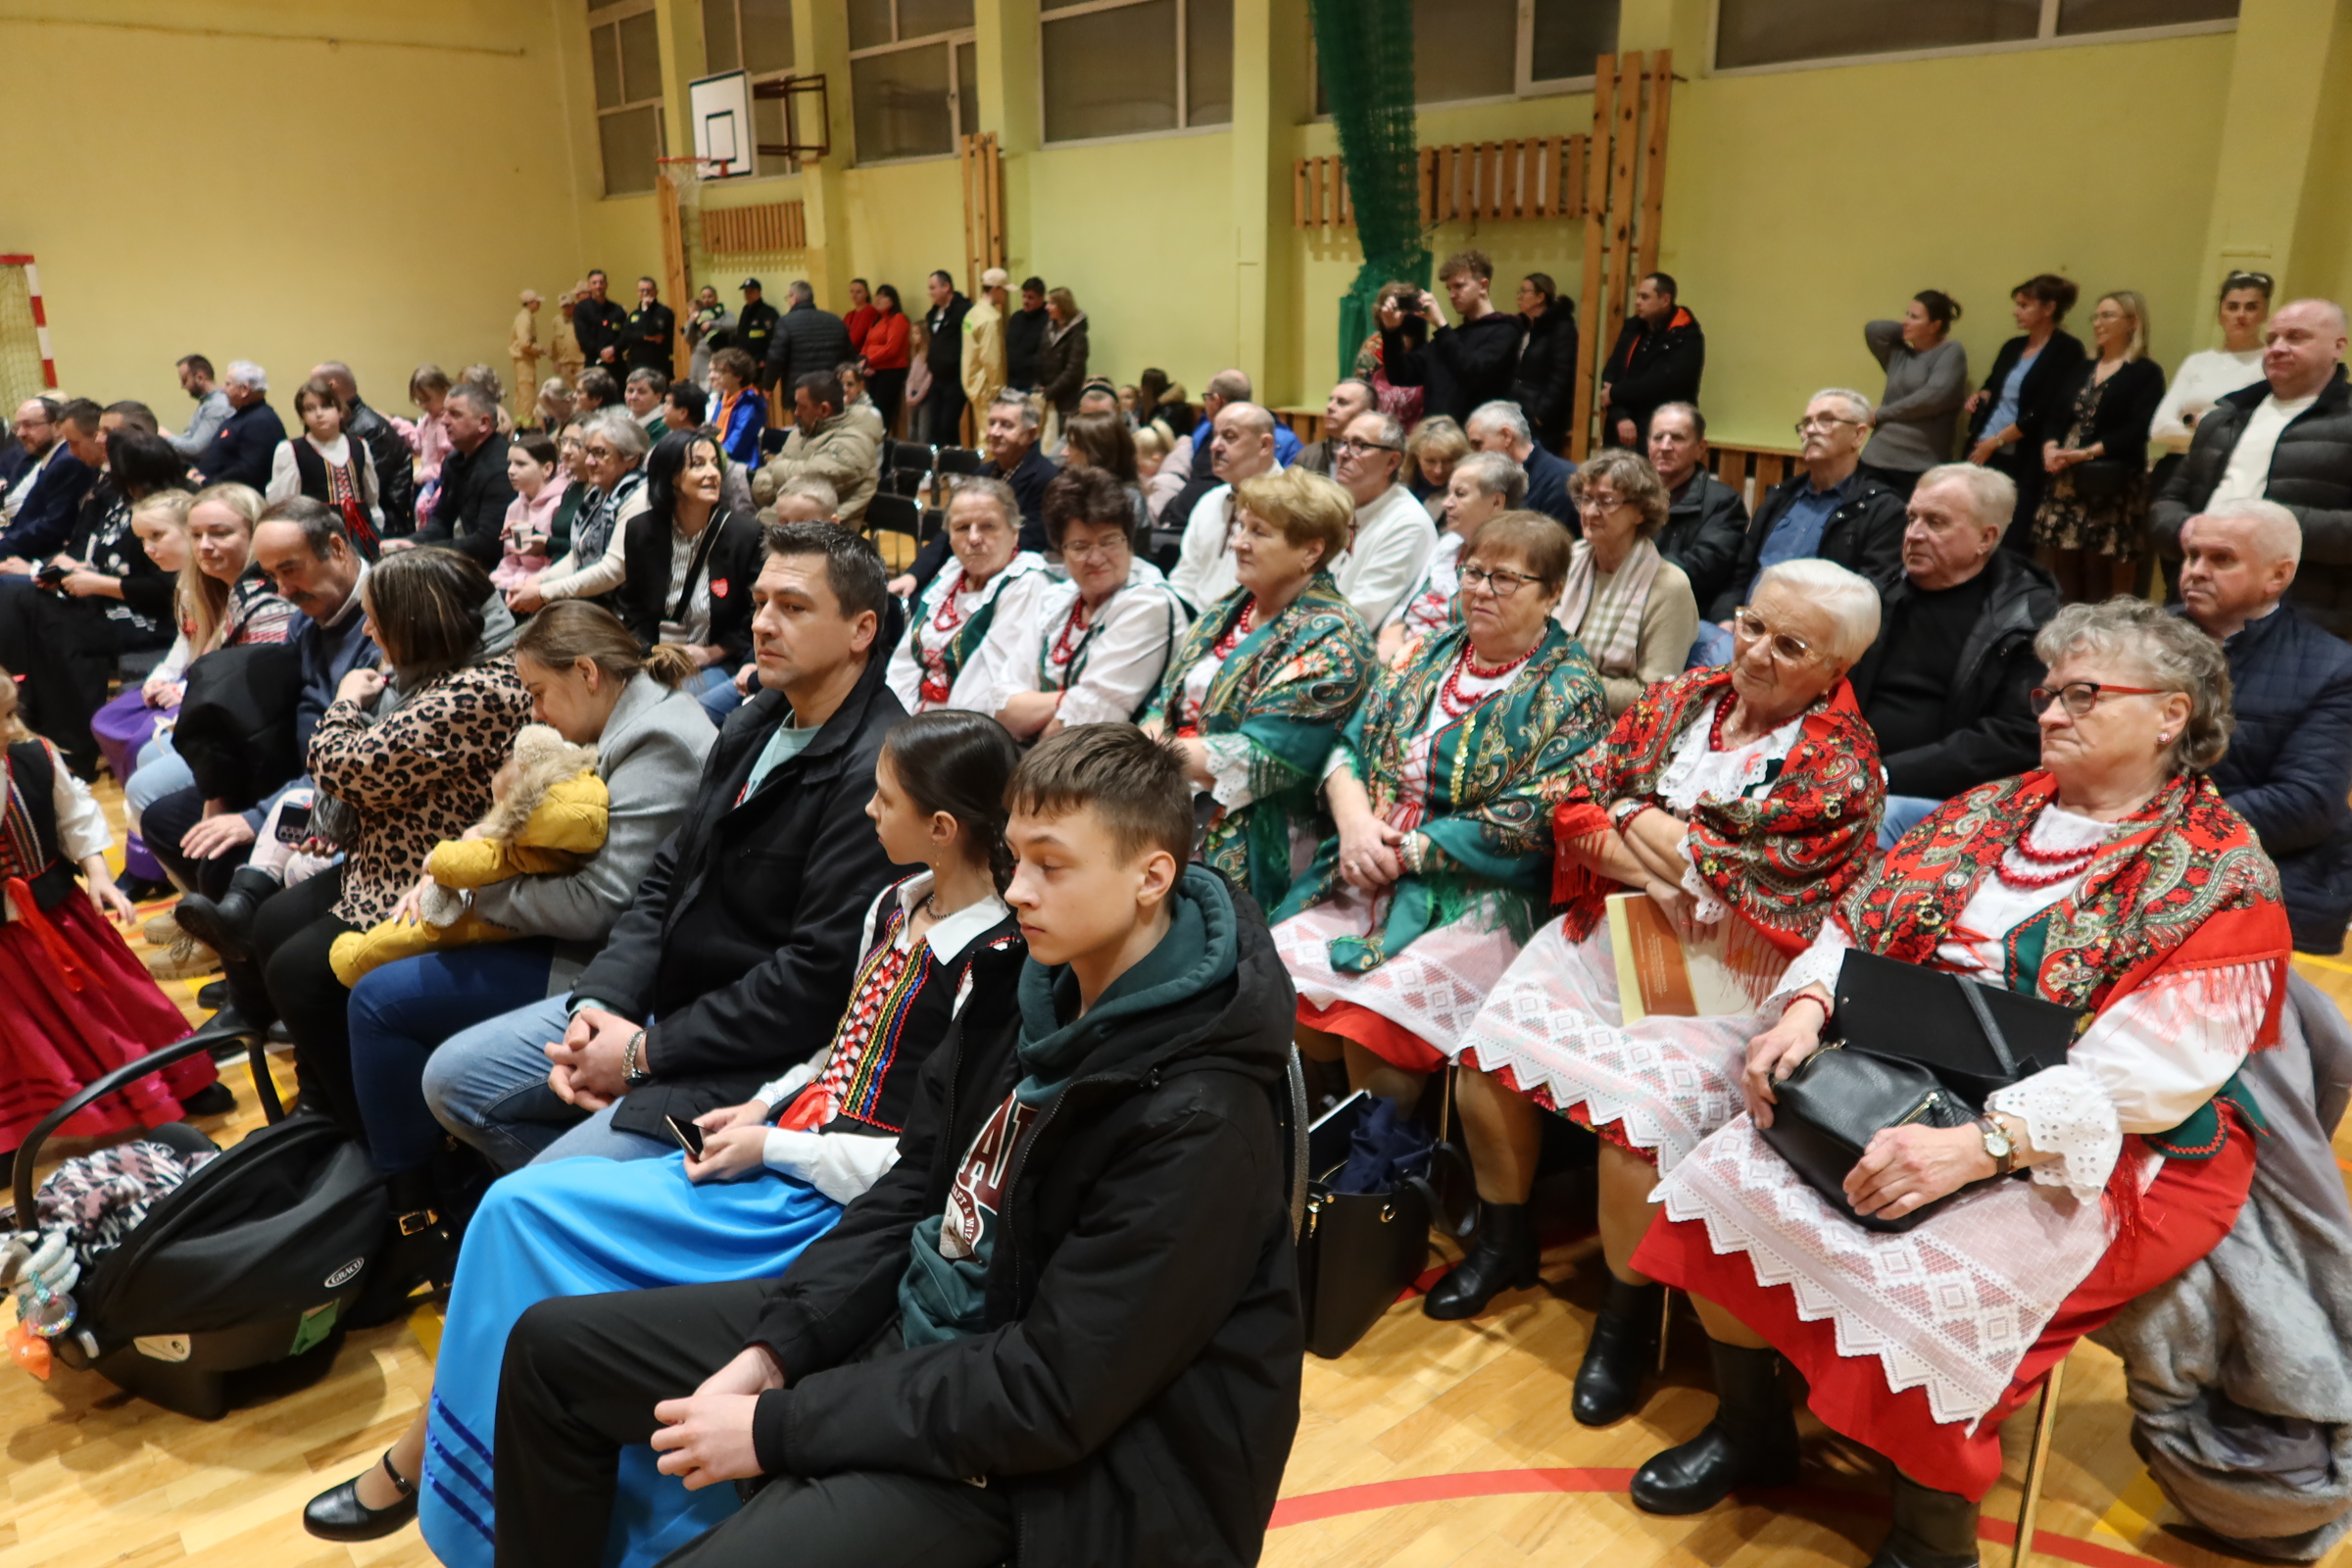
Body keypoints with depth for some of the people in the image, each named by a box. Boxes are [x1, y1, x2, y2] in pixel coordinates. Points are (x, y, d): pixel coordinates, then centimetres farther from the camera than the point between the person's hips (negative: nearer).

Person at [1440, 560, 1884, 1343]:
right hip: (1611, 932, 6)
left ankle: (1629, 1310, 0)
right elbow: (1574, 802, 2)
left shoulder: (1841, 763, -7)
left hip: (1728, 975, -5)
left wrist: (1633, 816, -5)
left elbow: (1742, 883, -16)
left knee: (1640, 1110, -25)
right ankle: (1504, 1242, 15)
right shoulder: (1684, 698, 8)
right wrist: (1657, 870, -14)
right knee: (1489, 1047, -9)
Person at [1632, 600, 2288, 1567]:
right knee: (1721, 1180, -12)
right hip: (1912, 1093, 6)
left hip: (2103, 1154, -6)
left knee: (1923, 1285, -31)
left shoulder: (2219, 880, -9)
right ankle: (1750, 1427, 12)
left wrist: (1975, 1148, -33)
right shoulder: (1990, 812, 11)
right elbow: (1859, 925, 8)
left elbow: (2143, 1076, -21)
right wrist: (1804, 1009, -13)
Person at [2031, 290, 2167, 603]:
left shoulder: (2146, 373, 1)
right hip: (2066, 482, 5)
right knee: (2062, 578, 3)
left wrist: (2087, 453, -19)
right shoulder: (2082, 370, 20)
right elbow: (2055, 417, 11)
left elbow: (2137, 430, -11)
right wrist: (2051, 448, -9)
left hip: (2114, 485, -5)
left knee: (2106, 585, -5)